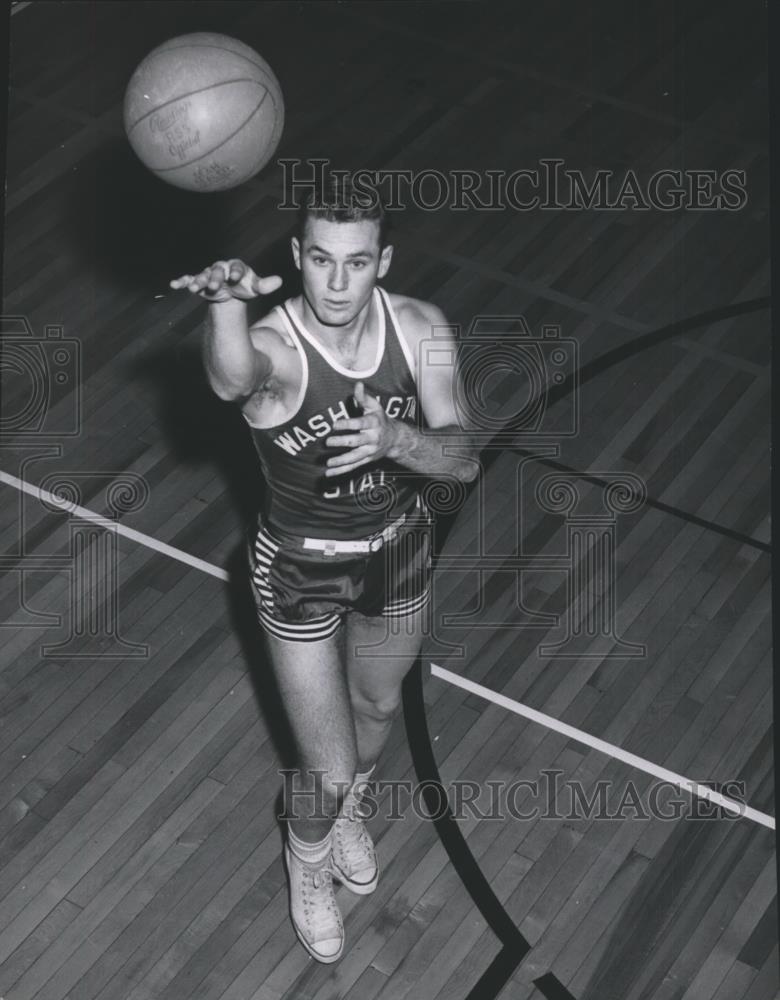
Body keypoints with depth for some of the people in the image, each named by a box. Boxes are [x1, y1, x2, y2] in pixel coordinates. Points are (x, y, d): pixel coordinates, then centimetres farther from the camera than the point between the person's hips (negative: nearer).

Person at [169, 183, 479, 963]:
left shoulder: (422, 329, -19)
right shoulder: (273, 348, -33)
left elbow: (463, 461, -21)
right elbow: (231, 379, -59)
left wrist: (395, 439, -43)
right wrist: (226, 302, -82)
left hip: (399, 554, 4)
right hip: (300, 575, -4)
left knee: (378, 706, 30)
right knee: (328, 772, 4)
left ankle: (346, 811, 65)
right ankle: (307, 856, 43)